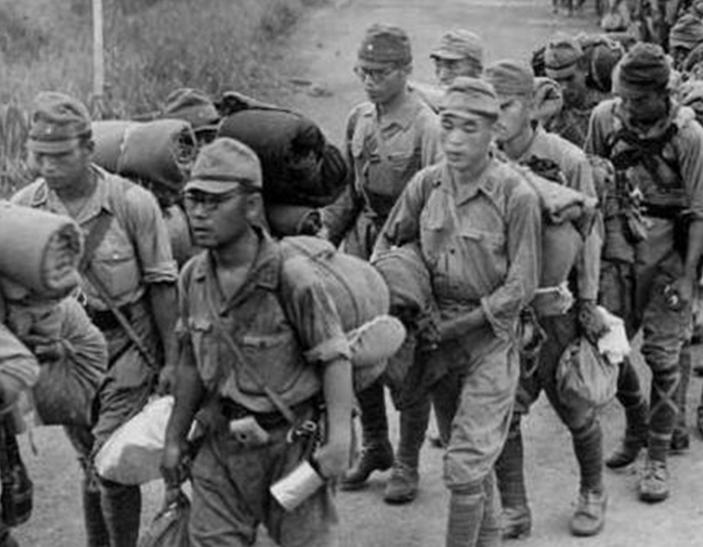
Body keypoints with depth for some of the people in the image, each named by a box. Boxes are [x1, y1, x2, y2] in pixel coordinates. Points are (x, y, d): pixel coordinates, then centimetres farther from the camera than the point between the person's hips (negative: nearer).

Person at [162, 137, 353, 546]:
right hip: (225, 441, 5)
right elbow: (192, 362, 9)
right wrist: (175, 438, 13)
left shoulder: (293, 279, -20)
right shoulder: (193, 278, -2)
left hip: (291, 439, -5)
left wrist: (339, 439, -20)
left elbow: (334, 358, -14)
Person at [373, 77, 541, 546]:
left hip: (490, 336, -5)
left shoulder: (517, 195, -16)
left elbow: (521, 286, -13)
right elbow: (389, 240, 14)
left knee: (466, 466, -9)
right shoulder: (427, 184, -2)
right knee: (473, 460, 19)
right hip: (437, 335, 5)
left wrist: (456, 326, -14)